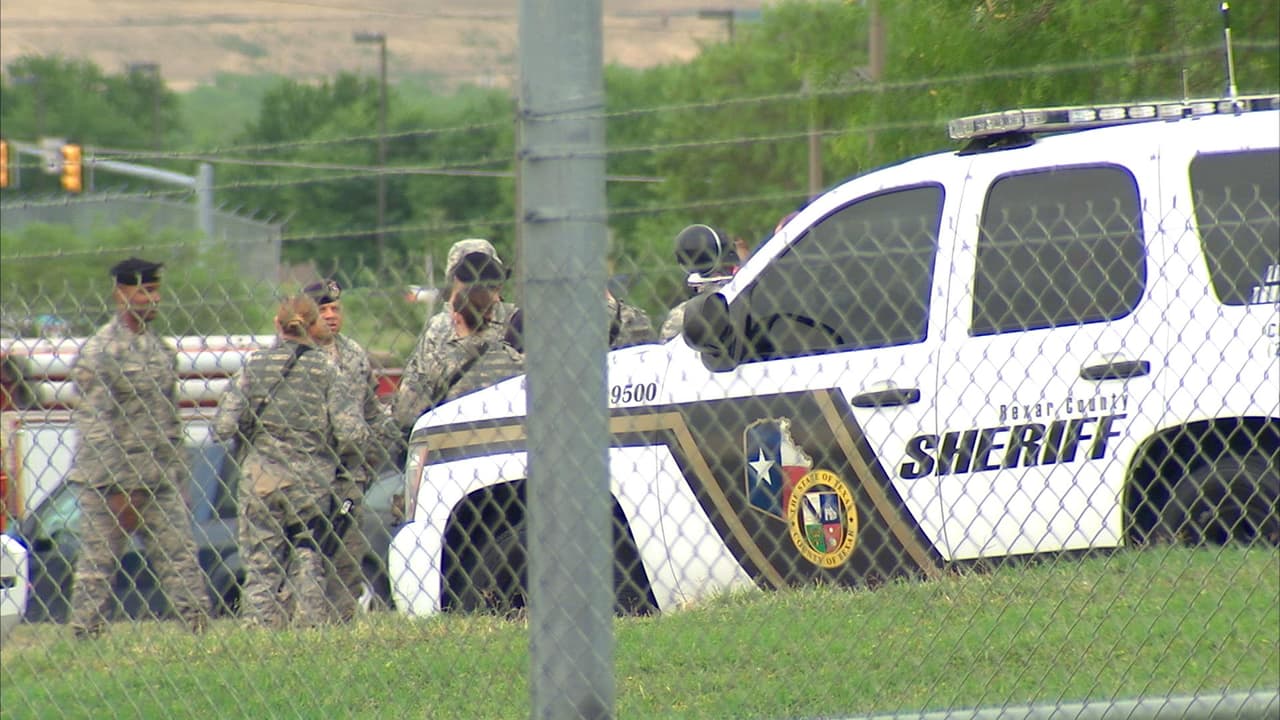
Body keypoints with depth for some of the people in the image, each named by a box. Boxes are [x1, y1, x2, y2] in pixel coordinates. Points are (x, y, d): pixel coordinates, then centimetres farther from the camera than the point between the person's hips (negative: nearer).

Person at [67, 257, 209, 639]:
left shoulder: (159, 348, 15)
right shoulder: (99, 352, -9)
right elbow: (96, 425, -14)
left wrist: (176, 477, 16)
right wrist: (118, 492, -17)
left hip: (160, 479, 7)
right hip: (110, 481, -7)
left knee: (181, 559, -2)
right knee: (96, 567, -1)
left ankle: (200, 631, -7)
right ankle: (84, 641, 3)